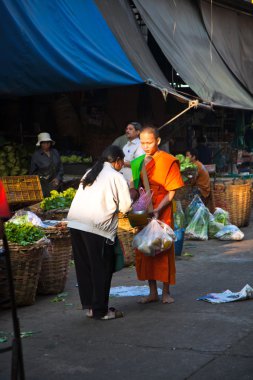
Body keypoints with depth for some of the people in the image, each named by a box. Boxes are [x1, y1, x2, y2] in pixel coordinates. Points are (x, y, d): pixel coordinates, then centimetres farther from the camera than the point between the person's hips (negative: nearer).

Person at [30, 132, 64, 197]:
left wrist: (58, 178, 1)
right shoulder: (36, 155, 1)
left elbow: (60, 167, 15)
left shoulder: (55, 152, 10)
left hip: (55, 184, 3)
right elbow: (32, 172, 6)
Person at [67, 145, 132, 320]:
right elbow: (125, 206, 1)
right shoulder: (116, 177, 1)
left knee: (84, 266, 14)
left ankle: (89, 305, 22)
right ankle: (100, 310, 11)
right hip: (97, 226, -7)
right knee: (102, 269, 4)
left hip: (75, 222, 7)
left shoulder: (90, 173, 22)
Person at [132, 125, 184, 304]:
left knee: (164, 251, 1)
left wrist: (158, 210, -21)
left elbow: (171, 192, -9)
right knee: (145, 252, 6)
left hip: (162, 213, -5)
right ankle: (152, 292, 17)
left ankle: (166, 292, 13)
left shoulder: (169, 161, -6)